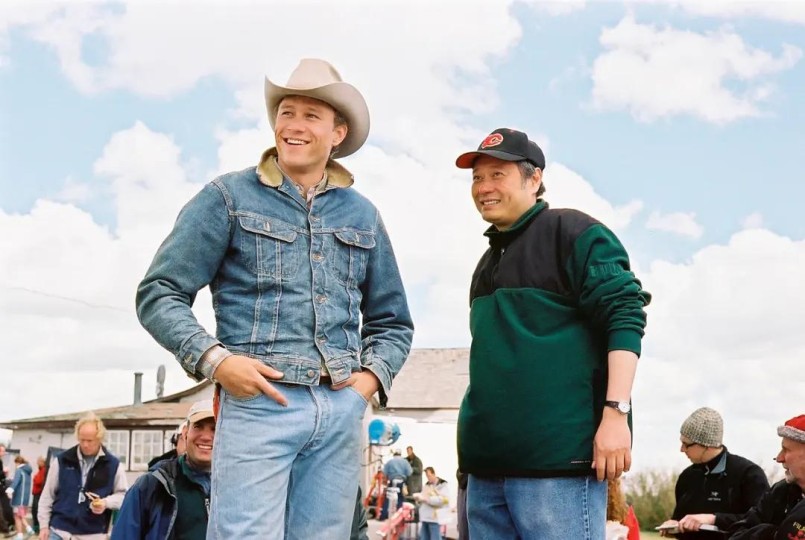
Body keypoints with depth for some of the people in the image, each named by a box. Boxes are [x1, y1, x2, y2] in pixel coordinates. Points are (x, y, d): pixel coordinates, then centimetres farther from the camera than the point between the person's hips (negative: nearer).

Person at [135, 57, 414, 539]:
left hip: (342, 412, 4)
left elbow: (392, 322, 23)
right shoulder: (230, 197, 5)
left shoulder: (362, 215, 17)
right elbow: (159, 294, 1)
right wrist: (214, 359, -13)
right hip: (257, 401, -4)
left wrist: (373, 376, 3)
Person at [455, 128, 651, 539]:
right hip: (488, 460, 8)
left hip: (557, 457, -8)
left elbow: (624, 318, -11)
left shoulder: (573, 233, -1)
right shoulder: (489, 261, 23)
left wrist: (615, 412, -21)